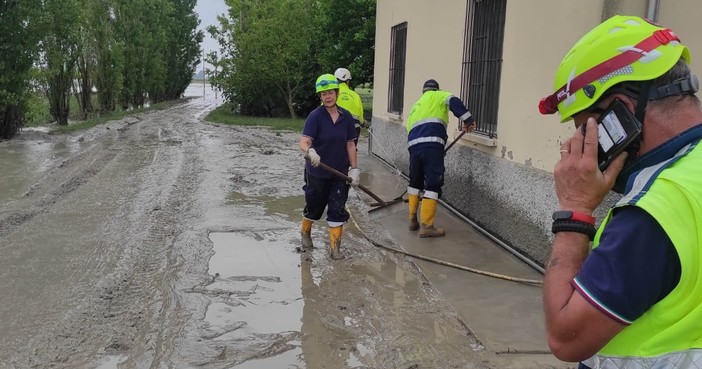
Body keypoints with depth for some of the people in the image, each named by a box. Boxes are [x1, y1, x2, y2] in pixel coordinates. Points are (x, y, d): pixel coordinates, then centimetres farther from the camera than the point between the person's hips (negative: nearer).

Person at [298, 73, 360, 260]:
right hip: (317, 172, -2)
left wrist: (354, 169, -1)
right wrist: (310, 152, -48)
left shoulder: (346, 116, -2)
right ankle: (305, 233, 43)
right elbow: (304, 142, -26)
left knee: (338, 209, 1)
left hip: (340, 173, 3)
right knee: (314, 207, 15)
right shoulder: (315, 116, -15)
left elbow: (350, 144, 4)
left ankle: (335, 246, 12)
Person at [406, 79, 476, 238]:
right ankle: (426, 226, -4)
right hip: (431, 144, -6)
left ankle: (413, 220, 25)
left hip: (413, 145, 6)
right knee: (433, 184, -3)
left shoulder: (416, 105, 35)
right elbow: (454, 102, -5)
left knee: (415, 182, 22)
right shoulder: (438, 96, 18)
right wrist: (467, 119, -10)